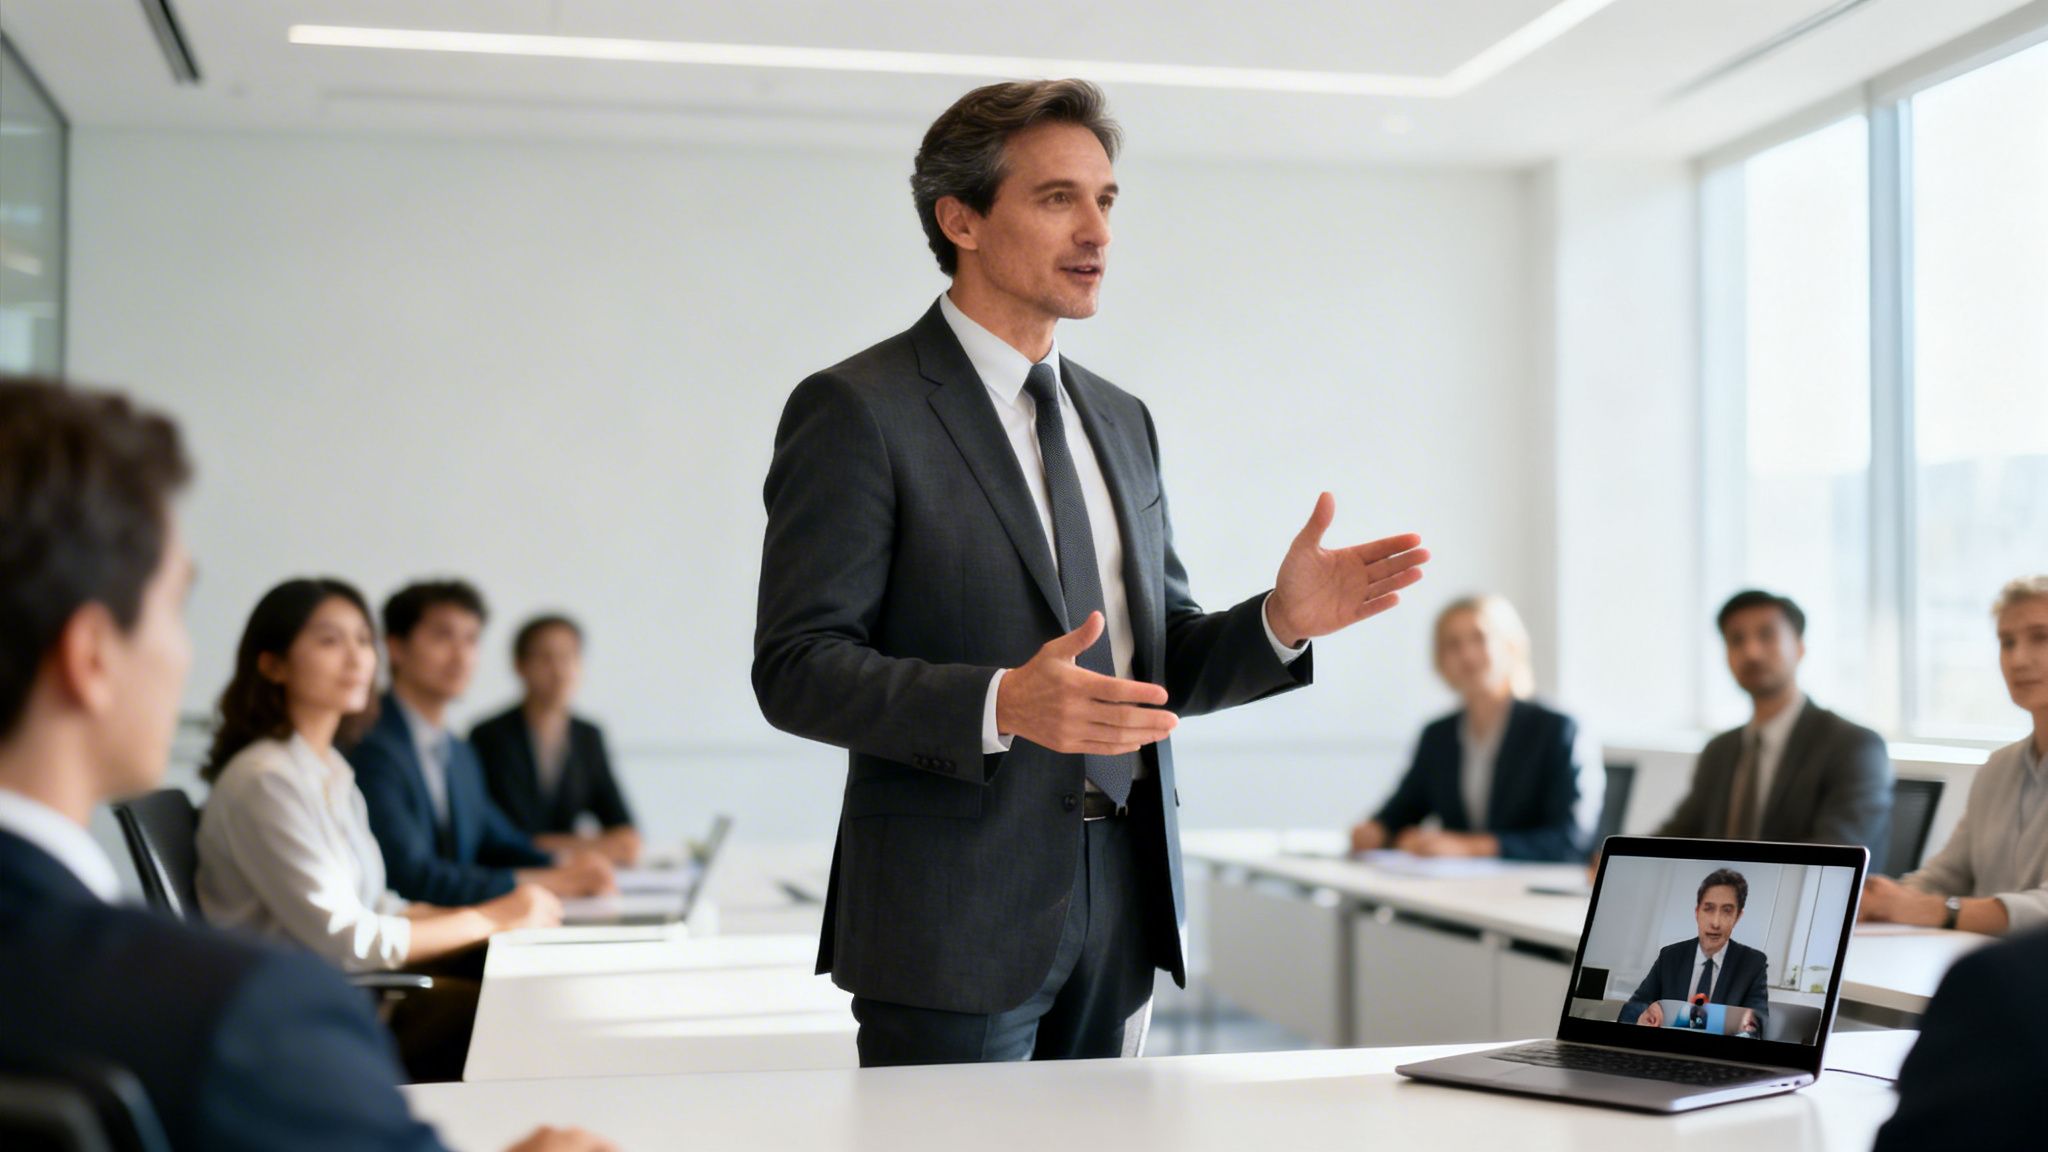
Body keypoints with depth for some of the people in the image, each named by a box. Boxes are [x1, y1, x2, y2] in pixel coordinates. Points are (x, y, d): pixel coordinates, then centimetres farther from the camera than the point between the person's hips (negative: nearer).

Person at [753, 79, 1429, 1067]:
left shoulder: (1121, 421, 15)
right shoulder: (856, 411, -7)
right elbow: (796, 669, -14)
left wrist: (1281, 621, -4)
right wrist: (1001, 706, -28)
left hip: (1123, 911, 6)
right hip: (955, 923, -6)